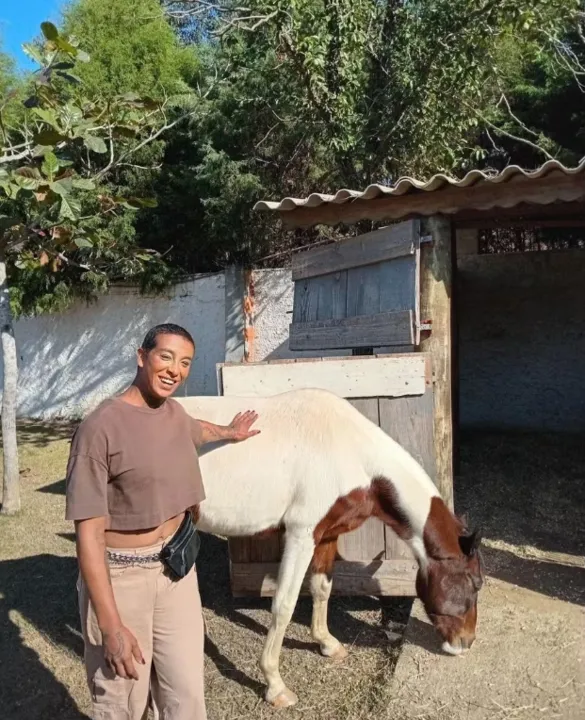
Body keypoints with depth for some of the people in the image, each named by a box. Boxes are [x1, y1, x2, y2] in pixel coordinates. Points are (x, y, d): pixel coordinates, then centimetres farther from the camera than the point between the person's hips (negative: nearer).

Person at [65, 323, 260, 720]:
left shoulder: (174, 412, 1)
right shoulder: (101, 427, -20)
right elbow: (88, 532, -20)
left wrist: (229, 433, 48)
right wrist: (112, 627, -22)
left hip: (176, 567, 6)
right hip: (120, 578, -6)